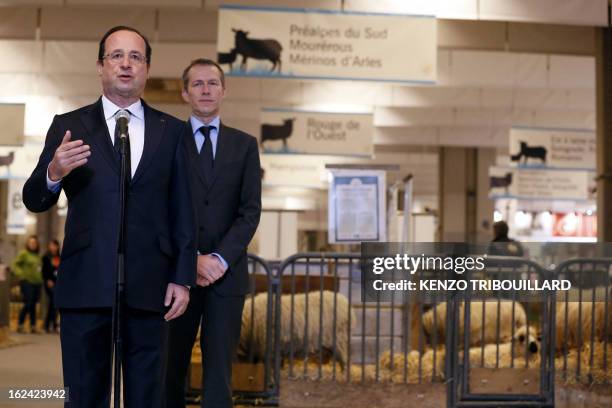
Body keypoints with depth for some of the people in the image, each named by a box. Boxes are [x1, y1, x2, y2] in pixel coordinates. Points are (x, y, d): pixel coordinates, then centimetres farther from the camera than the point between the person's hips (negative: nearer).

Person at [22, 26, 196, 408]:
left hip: (149, 286, 1)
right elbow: (34, 201, 3)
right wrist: (54, 173, -19)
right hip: (86, 285, -1)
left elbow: (183, 211, 7)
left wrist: (183, 278, 1)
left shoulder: (171, 130, 9)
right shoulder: (68, 126, 6)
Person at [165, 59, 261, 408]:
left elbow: (251, 210, 2)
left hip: (228, 273, 0)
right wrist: (192, 258, -12)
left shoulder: (245, 145, 10)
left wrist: (221, 259, -10)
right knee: (172, 366, 6)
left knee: (219, 369, -2)